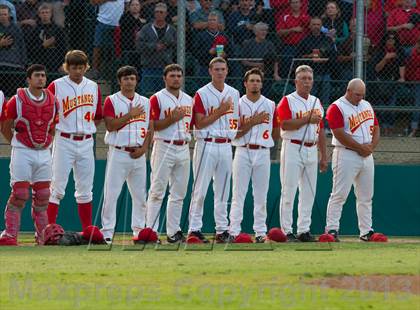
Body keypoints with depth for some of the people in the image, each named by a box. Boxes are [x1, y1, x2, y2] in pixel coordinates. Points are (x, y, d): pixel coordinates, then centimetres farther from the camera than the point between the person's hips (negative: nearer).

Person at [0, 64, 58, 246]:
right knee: (19, 194, -10)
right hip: (22, 153, -5)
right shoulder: (17, 100, -7)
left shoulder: (52, 101, 6)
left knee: (42, 196, 8)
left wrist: (47, 142, 11)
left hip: (44, 153, 5)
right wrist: (17, 145, 1)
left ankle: (43, 237, 14)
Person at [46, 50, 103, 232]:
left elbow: (98, 117, 17)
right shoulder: (56, 86, -3)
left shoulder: (93, 87, 11)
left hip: (86, 142, 4)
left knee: (85, 189, 9)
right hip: (64, 141, -4)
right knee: (57, 187, -8)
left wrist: (88, 129, 5)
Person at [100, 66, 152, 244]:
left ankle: (139, 230, 13)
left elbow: (150, 128, 11)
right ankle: (107, 231, -6)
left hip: (138, 154, 4)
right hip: (118, 153, -4)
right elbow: (110, 126, -11)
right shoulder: (112, 101, 0)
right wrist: (130, 115, -14)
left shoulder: (145, 102, 13)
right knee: (111, 194, -8)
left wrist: (143, 148, -3)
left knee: (140, 195, 6)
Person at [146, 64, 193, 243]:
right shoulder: (157, 99, -4)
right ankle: (151, 230, -7)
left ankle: (173, 232, 12)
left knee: (179, 193, 7)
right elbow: (153, 126, -11)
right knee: (157, 191, -7)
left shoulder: (188, 100, 15)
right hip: (164, 148, -6)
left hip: (184, 148, 6)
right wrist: (173, 119, -18)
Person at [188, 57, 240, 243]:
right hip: (207, 145, -5)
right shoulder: (202, 94, -5)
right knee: (200, 189, -6)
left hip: (226, 146, 5)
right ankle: (194, 229, -5)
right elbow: (199, 123, -10)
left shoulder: (234, 94, 12)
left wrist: (234, 131, 1)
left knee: (222, 190, 8)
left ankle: (222, 229, 12)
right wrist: (219, 112, -15)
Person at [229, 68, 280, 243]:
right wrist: (252, 123, -15)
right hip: (243, 152, -2)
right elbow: (235, 134, -5)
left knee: (261, 195, 4)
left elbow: (276, 134, 10)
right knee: (238, 194, -5)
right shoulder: (238, 104, 2)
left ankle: (260, 232, 8)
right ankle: (234, 232, -5)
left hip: (263, 153, 2)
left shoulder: (270, 105, 9)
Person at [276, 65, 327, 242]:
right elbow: (285, 124, -18)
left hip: (311, 151, 6)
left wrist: (324, 157, 13)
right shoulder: (287, 101, -4)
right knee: (289, 192, -6)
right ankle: (287, 232, -4)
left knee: (308, 193, 6)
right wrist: (307, 119, -20)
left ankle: (304, 230, 12)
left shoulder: (316, 102, 16)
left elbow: (321, 131, 17)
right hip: (292, 149, -6)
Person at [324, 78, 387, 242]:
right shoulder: (336, 108, -9)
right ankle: (331, 229, -8)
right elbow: (340, 135, -16)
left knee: (366, 196, 9)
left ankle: (366, 231, 15)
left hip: (367, 156, 7)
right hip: (346, 155, -7)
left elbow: (376, 128, 16)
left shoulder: (367, 106, 15)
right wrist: (360, 147, -14)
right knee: (339, 194, -9)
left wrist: (371, 146, -2)